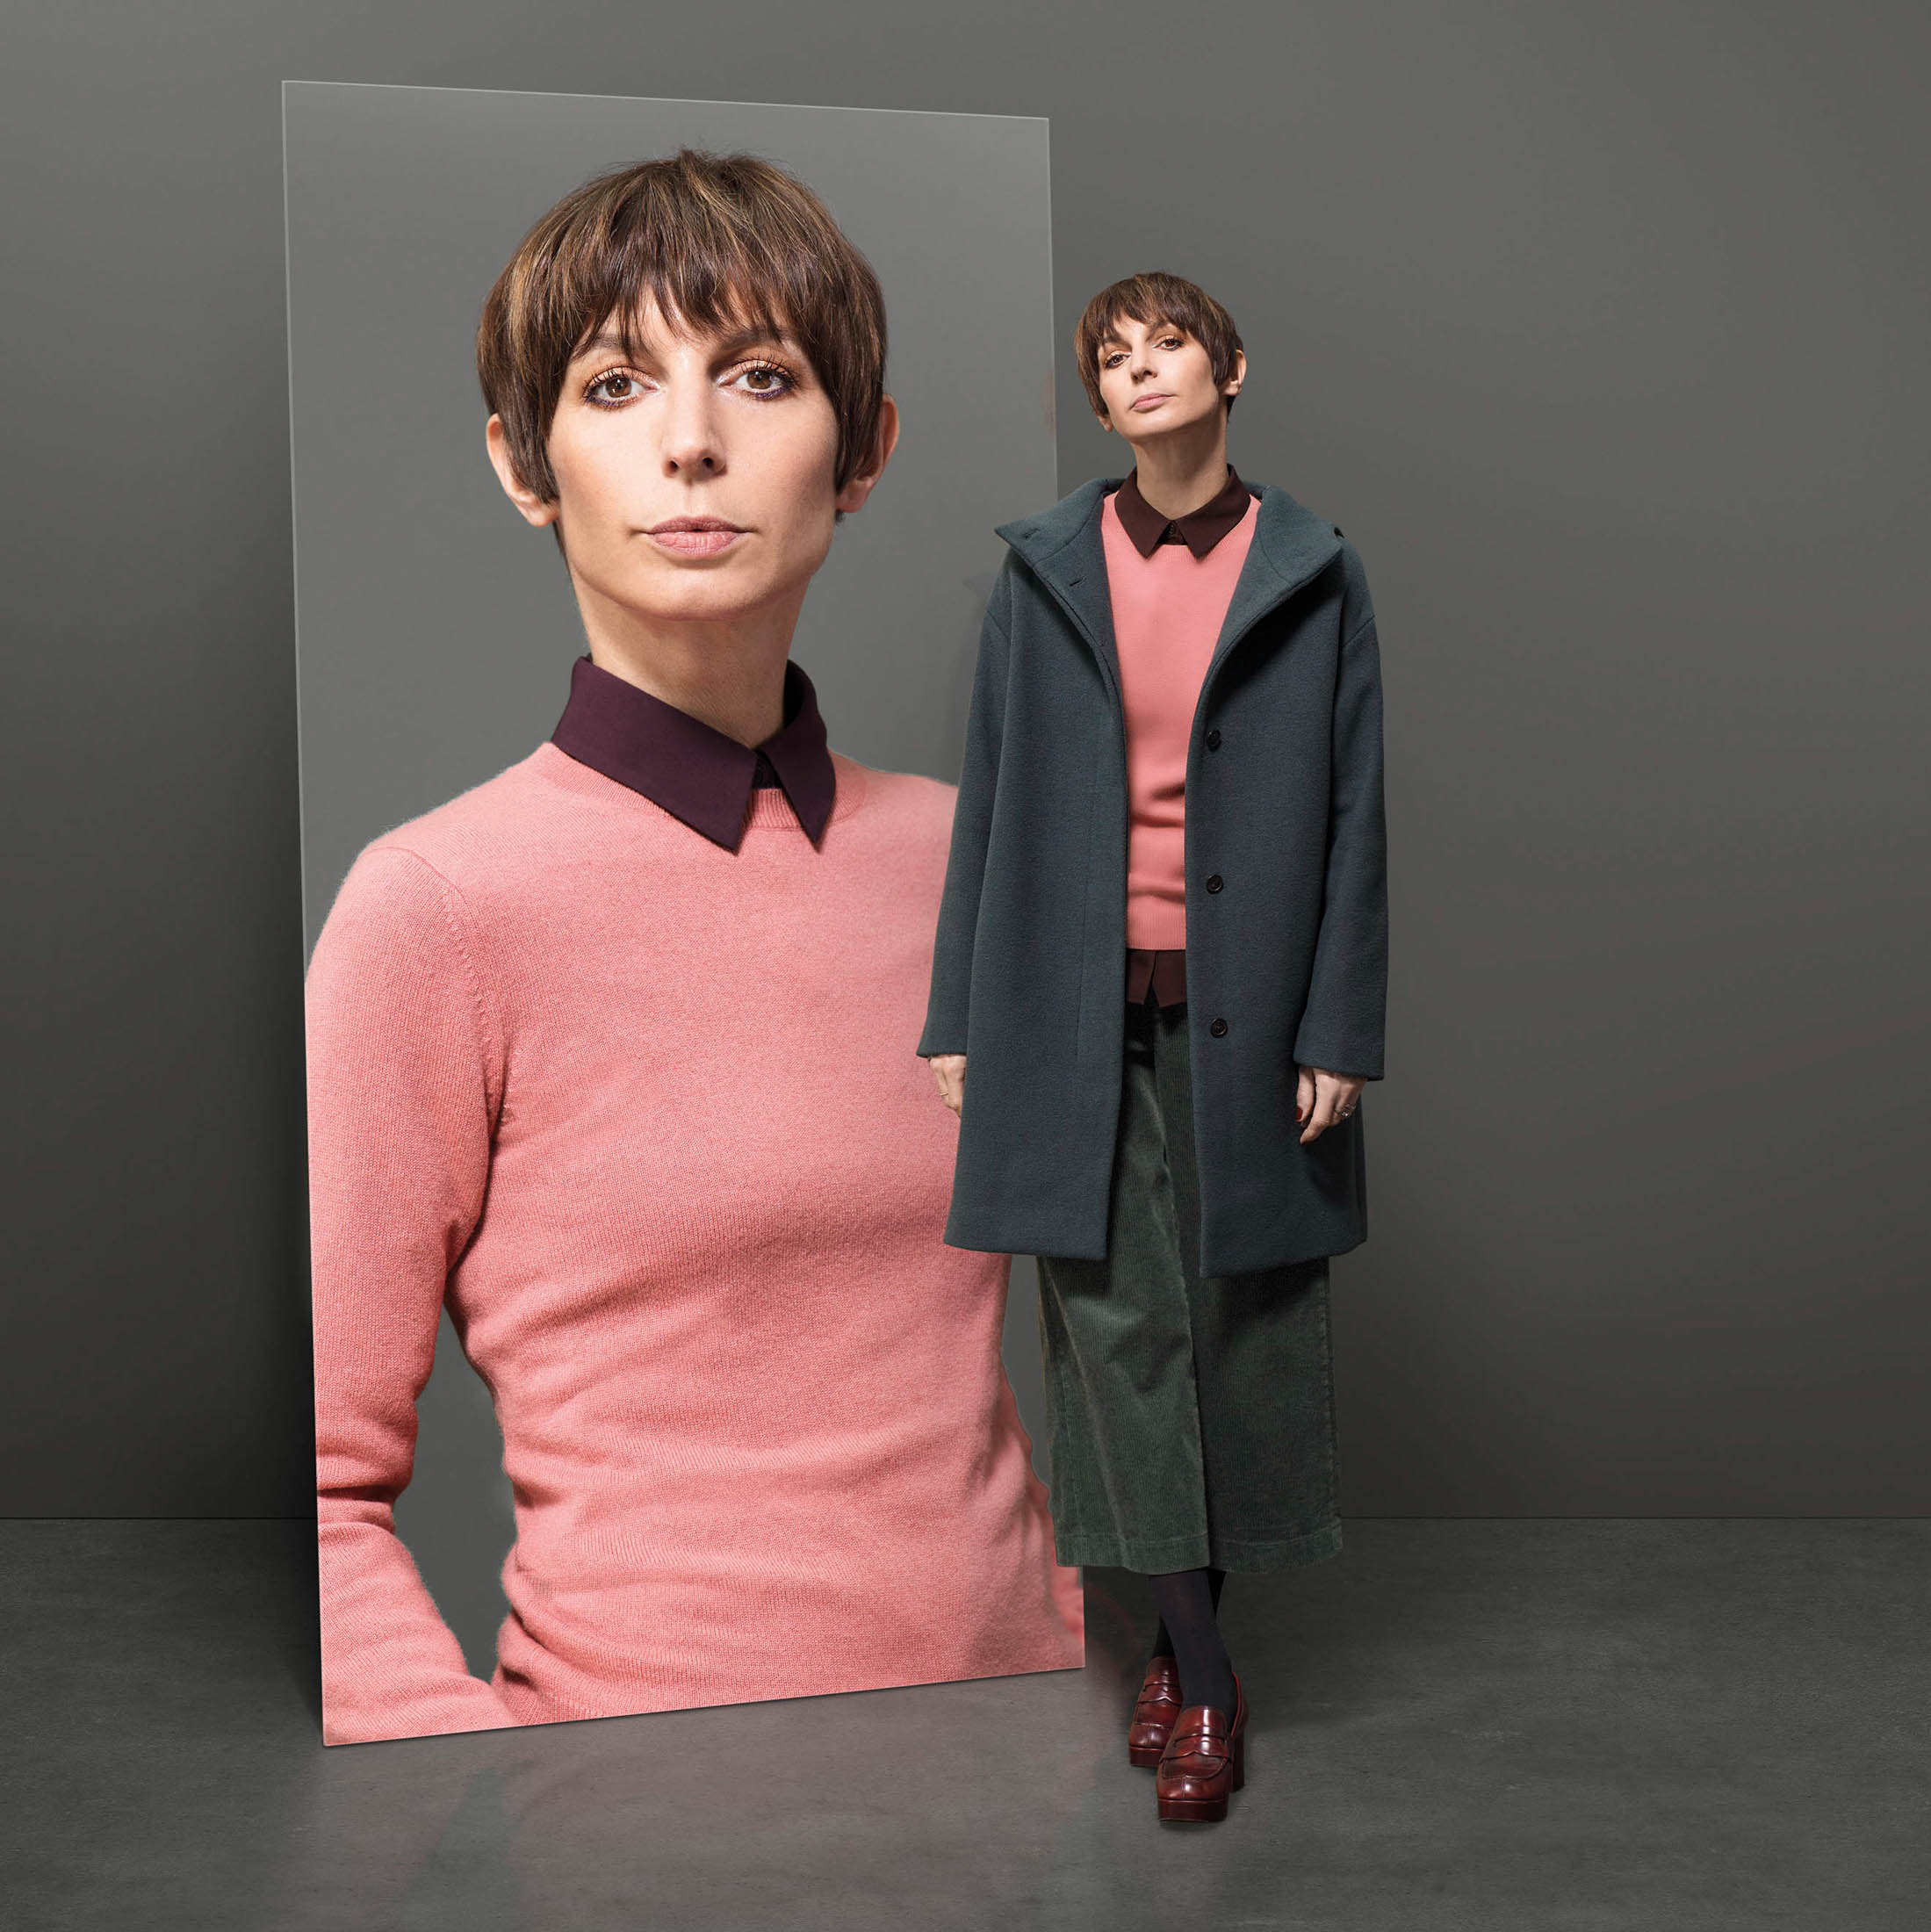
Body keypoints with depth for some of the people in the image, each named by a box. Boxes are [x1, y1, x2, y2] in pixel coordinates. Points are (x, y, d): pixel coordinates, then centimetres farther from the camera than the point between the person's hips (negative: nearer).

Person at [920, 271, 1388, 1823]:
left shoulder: (1311, 574, 3)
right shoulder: (1045, 573, 7)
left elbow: (1354, 810, 2)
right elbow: (992, 800, 8)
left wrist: (1340, 1029, -4)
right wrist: (962, 1015, 4)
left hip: (1240, 1004, -1)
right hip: (1080, 1007, 1)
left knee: (1239, 1316, 5)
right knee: (1115, 1319, 0)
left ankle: (1183, 1644, 23)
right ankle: (1201, 1670, 11)